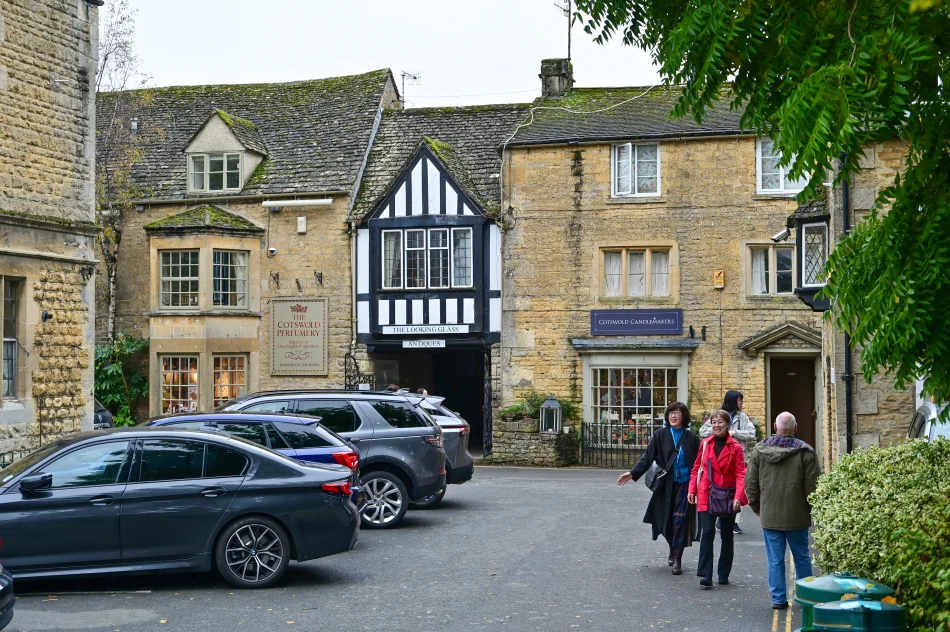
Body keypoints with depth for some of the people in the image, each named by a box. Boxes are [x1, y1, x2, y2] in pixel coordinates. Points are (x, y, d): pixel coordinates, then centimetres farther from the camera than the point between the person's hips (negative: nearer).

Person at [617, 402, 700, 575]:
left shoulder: (691, 437, 2)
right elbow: (648, 457, -2)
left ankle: (676, 559, 1)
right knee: (665, 521, 7)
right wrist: (633, 473, -14)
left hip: (685, 485, -1)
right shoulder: (660, 435, 2)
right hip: (666, 485, 1)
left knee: (680, 521, -6)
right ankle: (674, 551, 32)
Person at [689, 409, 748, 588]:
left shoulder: (735, 447, -6)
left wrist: (738, 497, -19)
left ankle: (724, 574, 23)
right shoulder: (705, 444, 2)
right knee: (707, 533, -10)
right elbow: (697, 468, 9)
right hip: (706, 495, 1)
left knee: (727, 536, 11)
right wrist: (692, 490, 1)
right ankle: (705, 575, -11)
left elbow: (740, 474, -9)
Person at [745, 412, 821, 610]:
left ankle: (778, 599, 8)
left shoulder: (760, 450, 0)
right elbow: (813, 484, -7)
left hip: (769, 516, 1)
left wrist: (756, 506, 18)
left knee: (775, 559, 6)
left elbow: (750, 482, 5)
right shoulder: (805, 452, -8)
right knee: (802, 557, 12)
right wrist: (812, 509, 7)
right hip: (797, 516, -1)